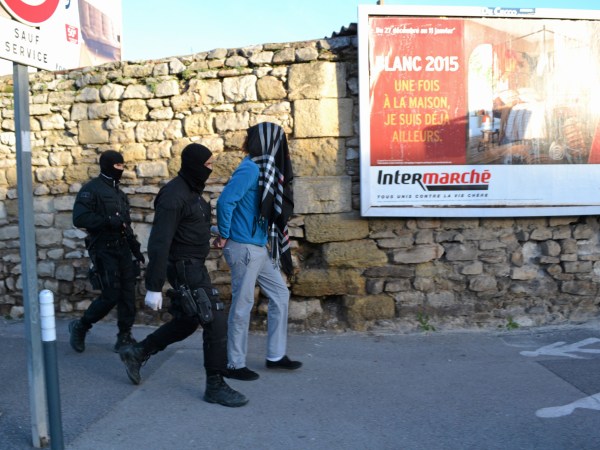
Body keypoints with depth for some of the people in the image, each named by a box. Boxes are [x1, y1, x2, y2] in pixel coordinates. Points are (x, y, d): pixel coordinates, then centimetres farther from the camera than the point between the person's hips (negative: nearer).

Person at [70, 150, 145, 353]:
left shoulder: (118, 191, 16)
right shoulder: (91, 189, -8)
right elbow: (79, 218, -21)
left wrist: (135, 247, 16)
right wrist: (109, 222, -25)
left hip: (123, 249, 7)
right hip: (104, 250, -7)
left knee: (128, 295, 3)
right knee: (110, 296, -7)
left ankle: (124, 338, 13)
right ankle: (79, 327, 17)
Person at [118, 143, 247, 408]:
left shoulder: (190, 191, 11)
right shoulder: (174, 196, -20)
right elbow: (159, 243, -23)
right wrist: (153, 287, -24)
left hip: (192, 265, 10)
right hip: (185, 268, -10)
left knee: (186, 322, 19)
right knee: (216, 321, -7)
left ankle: (137, 354, 31)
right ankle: (215, 386, 5)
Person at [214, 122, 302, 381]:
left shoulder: (266, 168, 11)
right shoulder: (251, 168, -14)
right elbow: (225, 200, -21)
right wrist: (224, 236, -13)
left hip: (259, 248, 9)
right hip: (244, 247, -9)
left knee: (280, 295, 13)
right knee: (242, 305, 0)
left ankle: (276, 355, 24)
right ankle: (234, 365, 15)